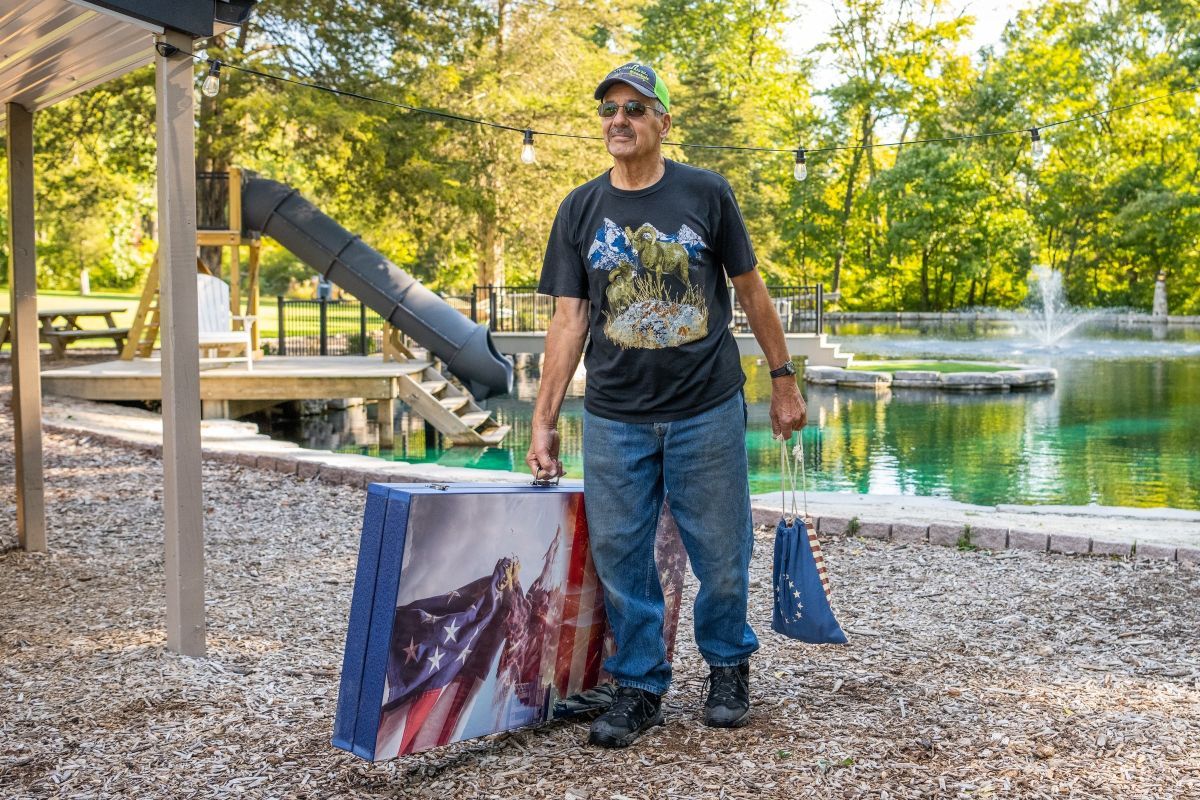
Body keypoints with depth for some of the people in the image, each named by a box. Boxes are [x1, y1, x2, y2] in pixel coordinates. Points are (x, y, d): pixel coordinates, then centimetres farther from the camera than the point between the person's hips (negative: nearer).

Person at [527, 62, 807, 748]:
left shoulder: (707, 193, 1)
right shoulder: (580, 210, 6)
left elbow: (751, 290, 7)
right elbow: (570, 318, 4)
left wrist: (784, 380, 6)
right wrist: (545, 421, -1)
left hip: (708, 412, -1)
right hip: (615, 419, 2)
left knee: (723, 556, 7)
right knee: (620, 558, 6)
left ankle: (729, 667, 31)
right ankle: (640, 688, 22)